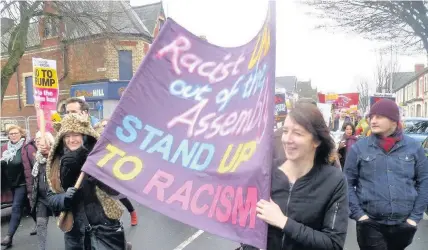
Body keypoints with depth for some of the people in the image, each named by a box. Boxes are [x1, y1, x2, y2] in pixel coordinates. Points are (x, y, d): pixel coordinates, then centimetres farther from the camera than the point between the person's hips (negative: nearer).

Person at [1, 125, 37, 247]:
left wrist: (31, 185, -19)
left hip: (23, 183, -7)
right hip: (12, 183, 7)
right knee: (27, 206, 18)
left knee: (16, 208, -8)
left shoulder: (27, 147, -13)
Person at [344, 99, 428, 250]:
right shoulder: (359, 148, -3)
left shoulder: (414, 147, 2)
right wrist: (357, 213, -8)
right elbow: (348, 183, -1)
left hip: (404, 225, 3)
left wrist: (416, 216, 1)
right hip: (370, 224, -2)